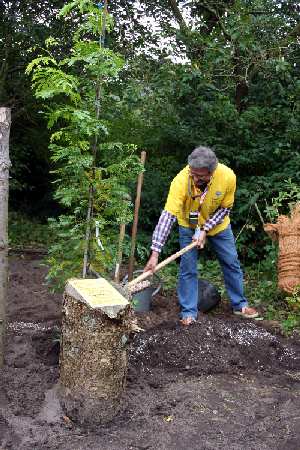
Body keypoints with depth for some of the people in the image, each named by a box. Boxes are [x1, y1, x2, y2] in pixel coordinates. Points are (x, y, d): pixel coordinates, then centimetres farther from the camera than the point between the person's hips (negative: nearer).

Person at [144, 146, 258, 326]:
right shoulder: (181, 181, -37)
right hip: (189, 225, -2)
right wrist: (155, 253, -42)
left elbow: (225, 209, -15)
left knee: (232, 263, 11)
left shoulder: (228, 177, -32)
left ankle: (240, 304, 29)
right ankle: (189, 312, 12)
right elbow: (168, 215, -38)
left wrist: (205, 230, -24)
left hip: (218, 224, 2)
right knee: (188, 269, -2)